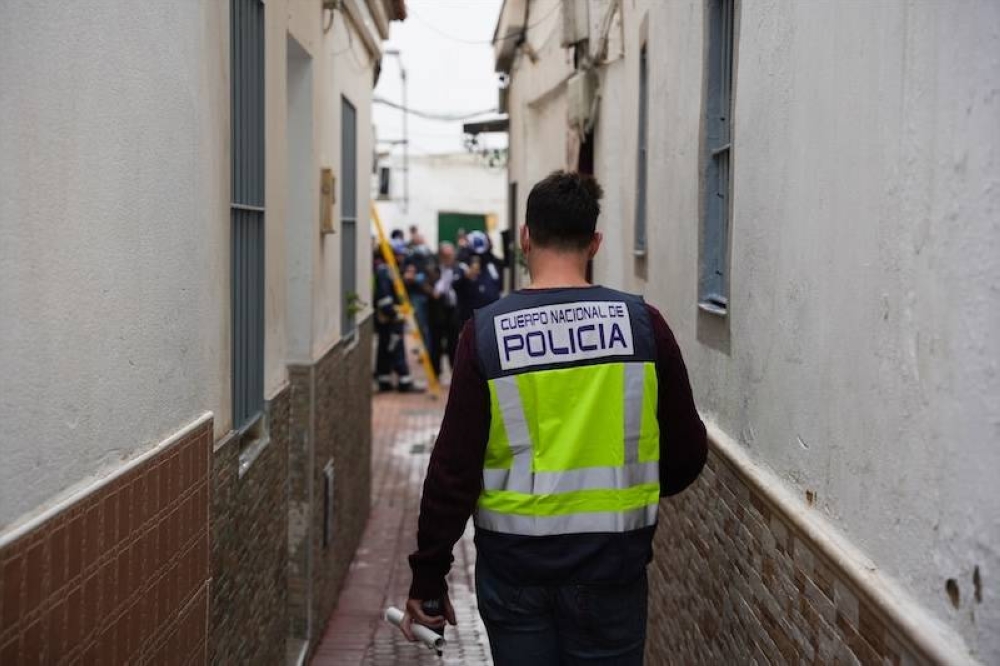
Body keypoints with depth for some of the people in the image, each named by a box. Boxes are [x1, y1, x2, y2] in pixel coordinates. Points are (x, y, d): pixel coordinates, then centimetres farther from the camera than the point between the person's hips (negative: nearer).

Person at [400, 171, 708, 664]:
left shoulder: (486, 332, -7)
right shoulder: (641, 324, -5)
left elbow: (453, 470, -7)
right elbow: (686, 454, 2)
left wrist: (427, 578, 2)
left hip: (513, 565, 0)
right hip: (610, 565, 0)